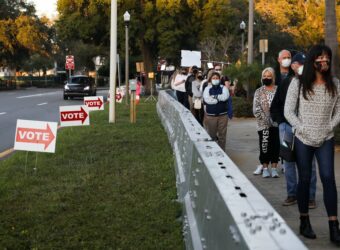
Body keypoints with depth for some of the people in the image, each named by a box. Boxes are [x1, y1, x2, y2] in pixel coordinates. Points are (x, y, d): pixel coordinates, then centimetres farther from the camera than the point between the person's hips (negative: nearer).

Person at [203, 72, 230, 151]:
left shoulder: (223, 88, 5)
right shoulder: (207, 89, 4)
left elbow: (225, 96, -15)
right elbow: (207, 99, -13)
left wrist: (214, 96, -12)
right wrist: (220, 98, -10)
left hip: (222, 115, 1)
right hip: (210, 115, 0)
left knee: (222, 135, 3)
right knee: (211, 135, 3)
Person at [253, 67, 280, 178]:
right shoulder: (259, 92, 7)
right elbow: (256, 108, -1)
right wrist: (264, 119, -12)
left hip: (276, 123, 0)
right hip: (263, 124, 0)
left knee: (275, 146, 2)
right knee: (265, 146, 0)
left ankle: (274, 168, 10)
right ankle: (265, 168, 10)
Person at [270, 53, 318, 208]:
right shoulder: (286, 83, 9)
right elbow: (275, 105, 14)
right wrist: (280, 121, 3)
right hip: (286, 127, 3)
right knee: (288, 161, 7)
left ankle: (310, 196, 6)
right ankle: (292, 194, 17)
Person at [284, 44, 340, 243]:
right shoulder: (298, 83, -3)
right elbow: (288, 111, -3)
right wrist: (304, 130, -11)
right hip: (303, 139, -1)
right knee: (305, 179, 5)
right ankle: (304, 222, 16)